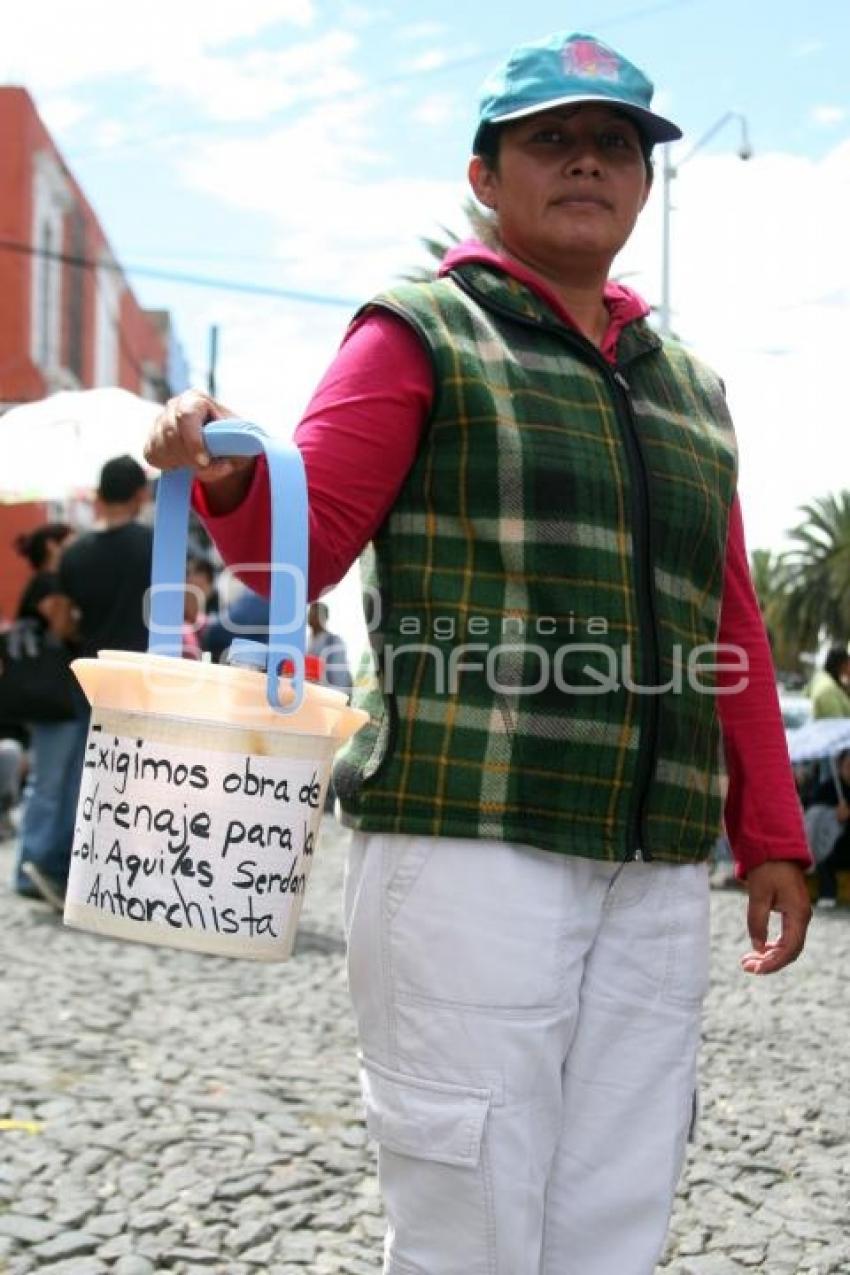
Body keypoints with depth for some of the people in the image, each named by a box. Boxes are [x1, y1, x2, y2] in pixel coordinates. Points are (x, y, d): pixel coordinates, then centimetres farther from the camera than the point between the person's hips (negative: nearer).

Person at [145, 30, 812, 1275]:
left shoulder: (690, 388, 21)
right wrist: (228, 477, -25)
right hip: (468, 846, -5)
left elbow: (731, 626, 20)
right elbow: (304, 542, -3)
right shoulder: (423, 333, 5)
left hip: (659, 877, 6)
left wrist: (771, 836, 15)